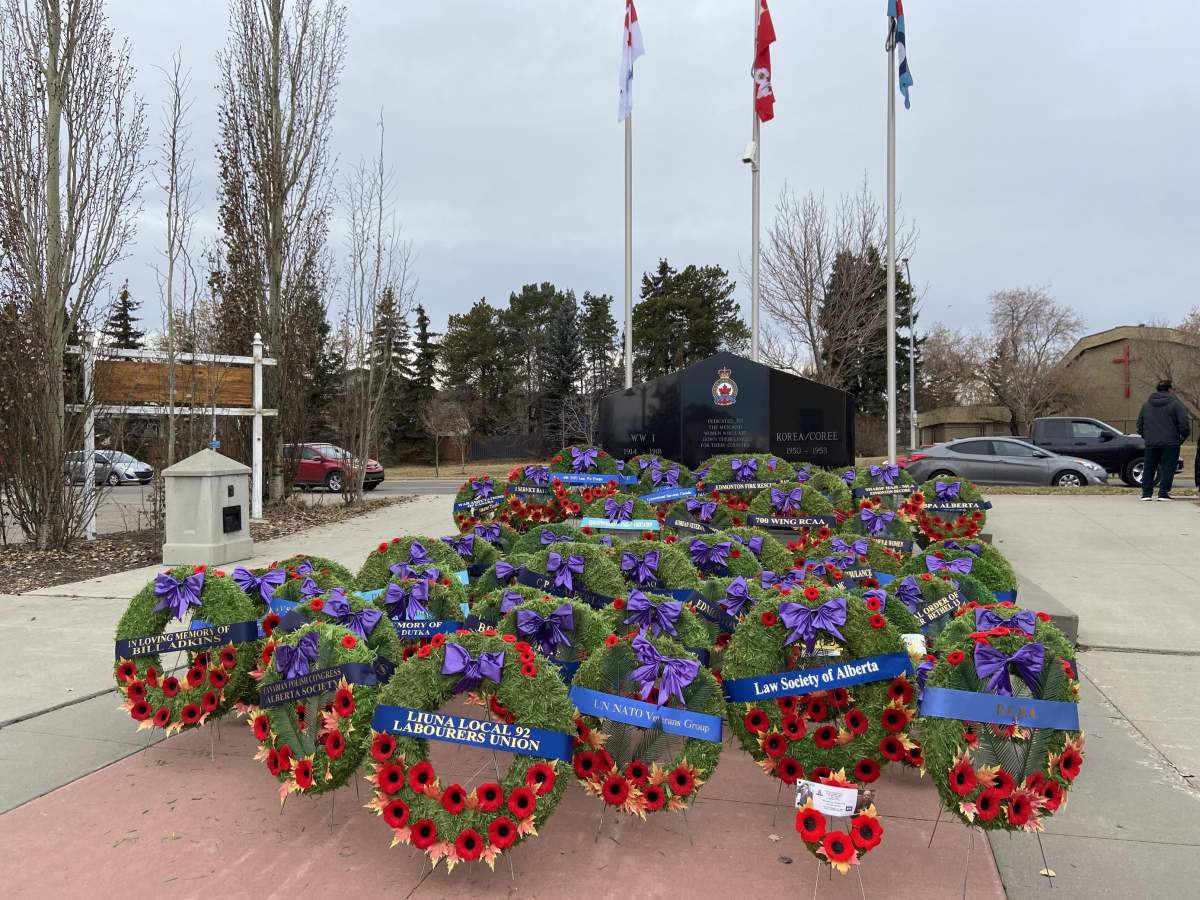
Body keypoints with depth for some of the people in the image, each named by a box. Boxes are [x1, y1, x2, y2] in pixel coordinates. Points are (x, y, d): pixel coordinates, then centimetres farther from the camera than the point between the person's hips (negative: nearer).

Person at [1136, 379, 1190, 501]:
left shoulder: (1146, 404, 11)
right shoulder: (1175, 404, -5)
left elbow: (1139, 425, 15)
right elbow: (1184, 423, -10)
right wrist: (1183, 436, 5)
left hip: (1151, 443, 4)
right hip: (1170, 443, -4)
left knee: (1148, 468, 9)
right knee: (1168, 468, 1)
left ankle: (1146, 493, 8)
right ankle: (1163, 493, -2)